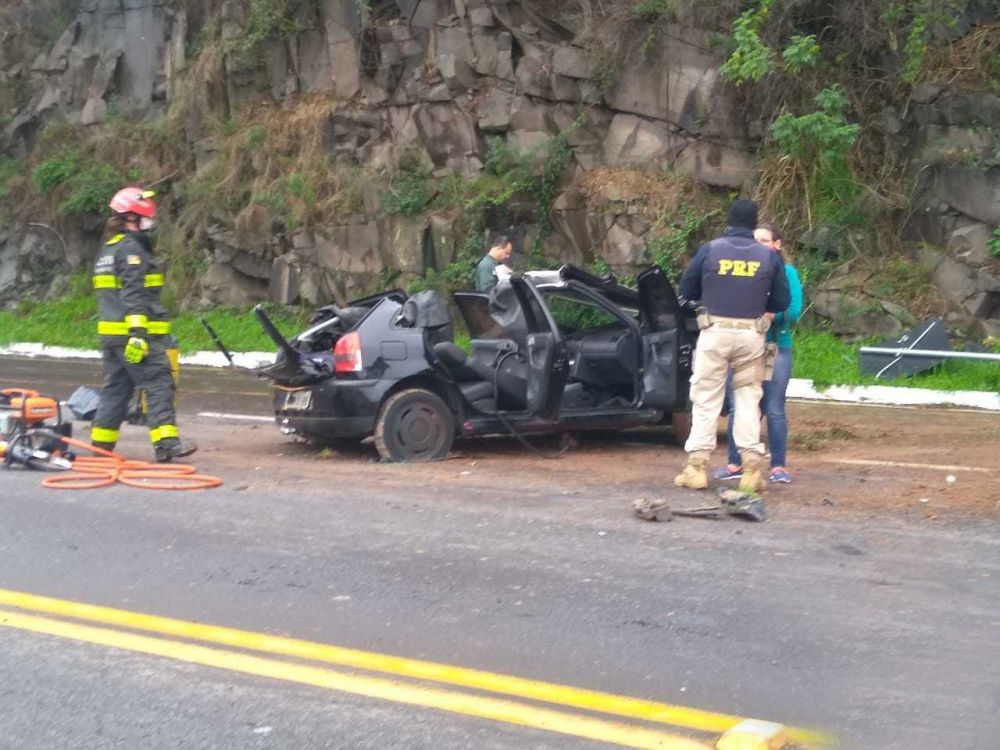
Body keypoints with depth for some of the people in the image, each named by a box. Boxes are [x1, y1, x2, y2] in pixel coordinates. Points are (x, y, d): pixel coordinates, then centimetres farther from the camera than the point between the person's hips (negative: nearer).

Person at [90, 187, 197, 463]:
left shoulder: (107, 250, 21)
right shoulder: (131, 248, -10)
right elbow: (134, 294, -20)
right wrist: (137, 332, -25)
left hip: (110, 334, 10)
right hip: (136, 332, -10)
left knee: (116, 387, 14)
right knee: (158, 384, -11)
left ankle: (101, 443, 15)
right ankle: (166, 442, -19)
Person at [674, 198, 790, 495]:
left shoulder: (710, 250, -4)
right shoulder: (769, 257, 0)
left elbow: (687, 289, 5)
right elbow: (781, 302, 4)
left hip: (715, 333, -1)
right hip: (752, 335, 1)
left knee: (706, 398, 5)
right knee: (748, 398, 9)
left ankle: (697, 467, 3)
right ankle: (751, 467, 5)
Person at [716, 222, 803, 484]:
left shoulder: (787, 272, 3)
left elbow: (794, 310, -6)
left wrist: (769, 315, -21)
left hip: (775, 347, -2)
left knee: (774, 410, 1)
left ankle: (778, 466, 8)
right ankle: (735, 463, 11)